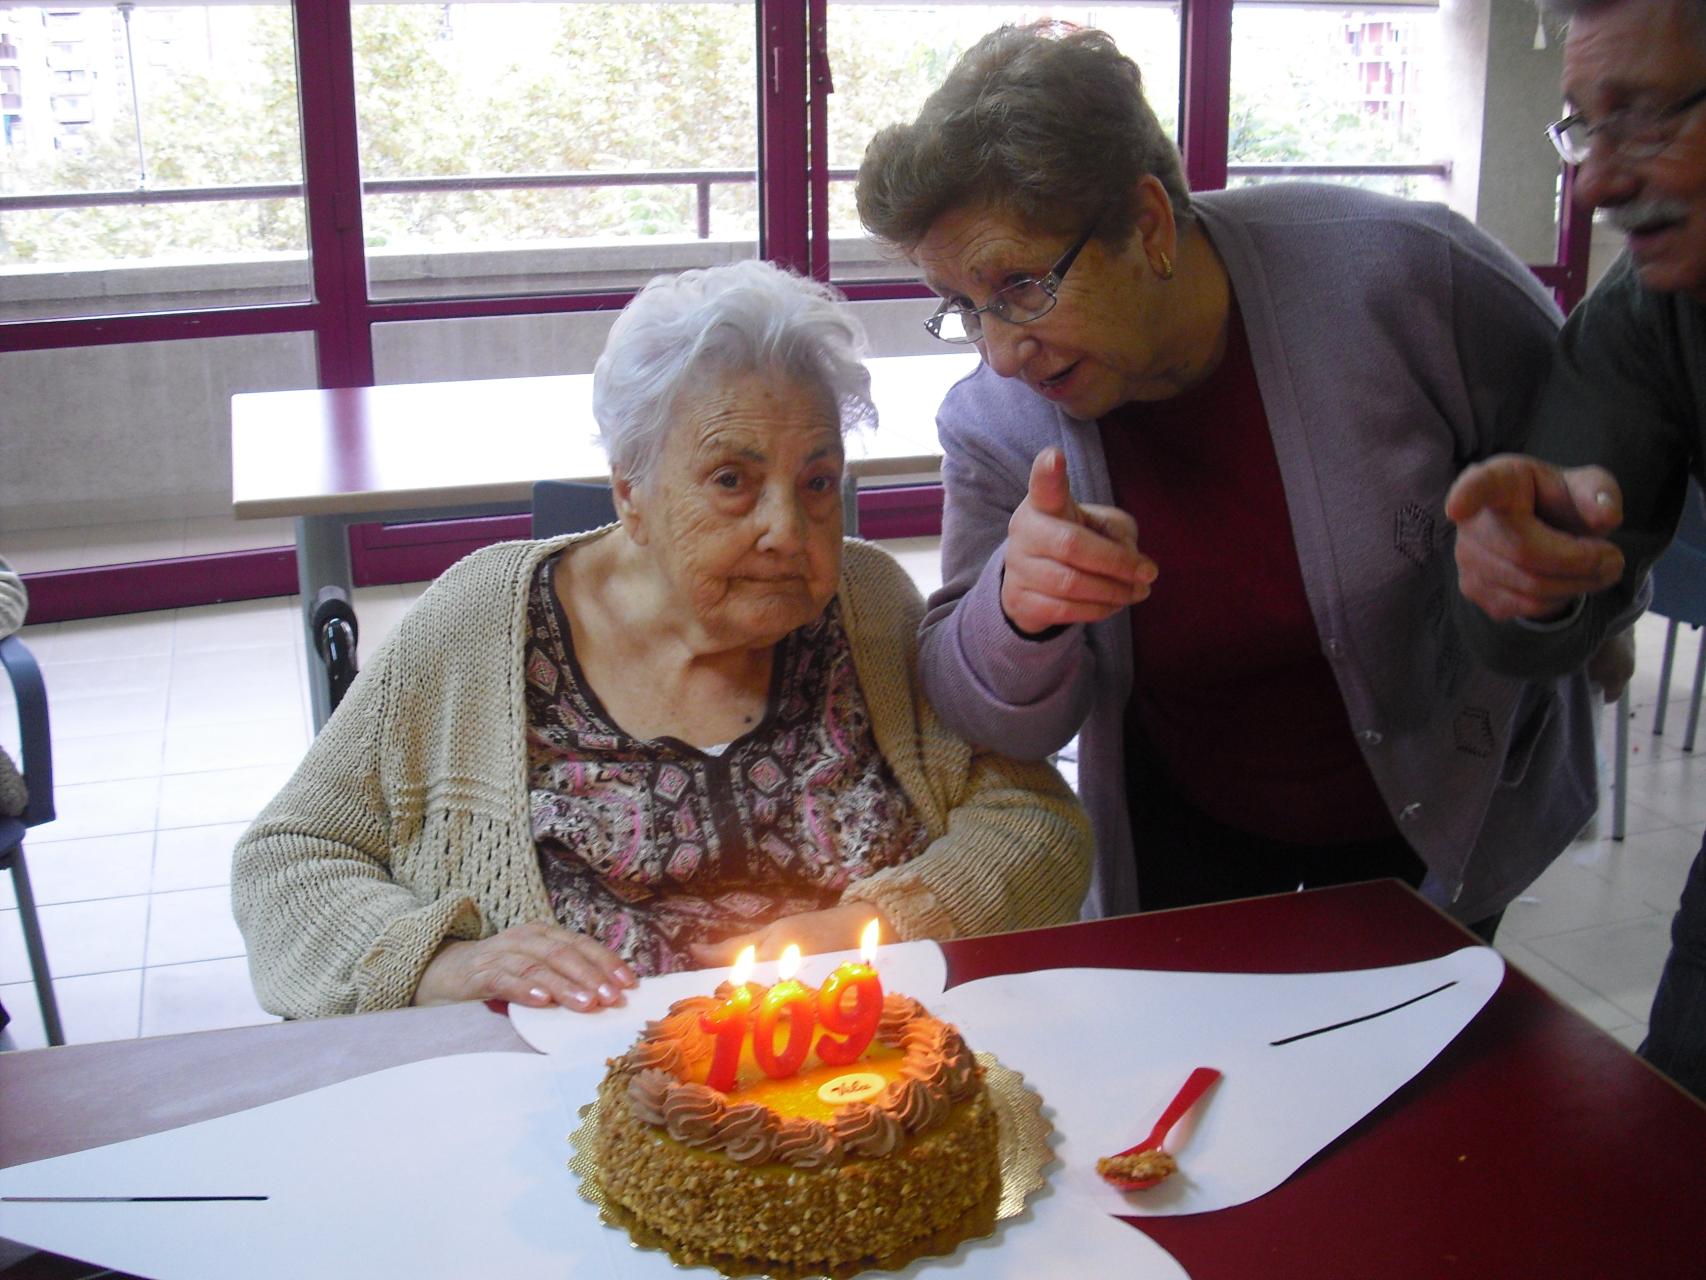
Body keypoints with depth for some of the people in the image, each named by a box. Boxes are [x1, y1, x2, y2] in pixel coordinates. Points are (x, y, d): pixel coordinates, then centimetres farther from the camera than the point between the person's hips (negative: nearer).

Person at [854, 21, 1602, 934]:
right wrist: (1017, 614, -38)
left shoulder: (1402, 273, -28)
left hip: (1441, 815, -1)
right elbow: (1008, 729, -17)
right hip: (1184, 827, 1)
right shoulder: (993, 426, -20)